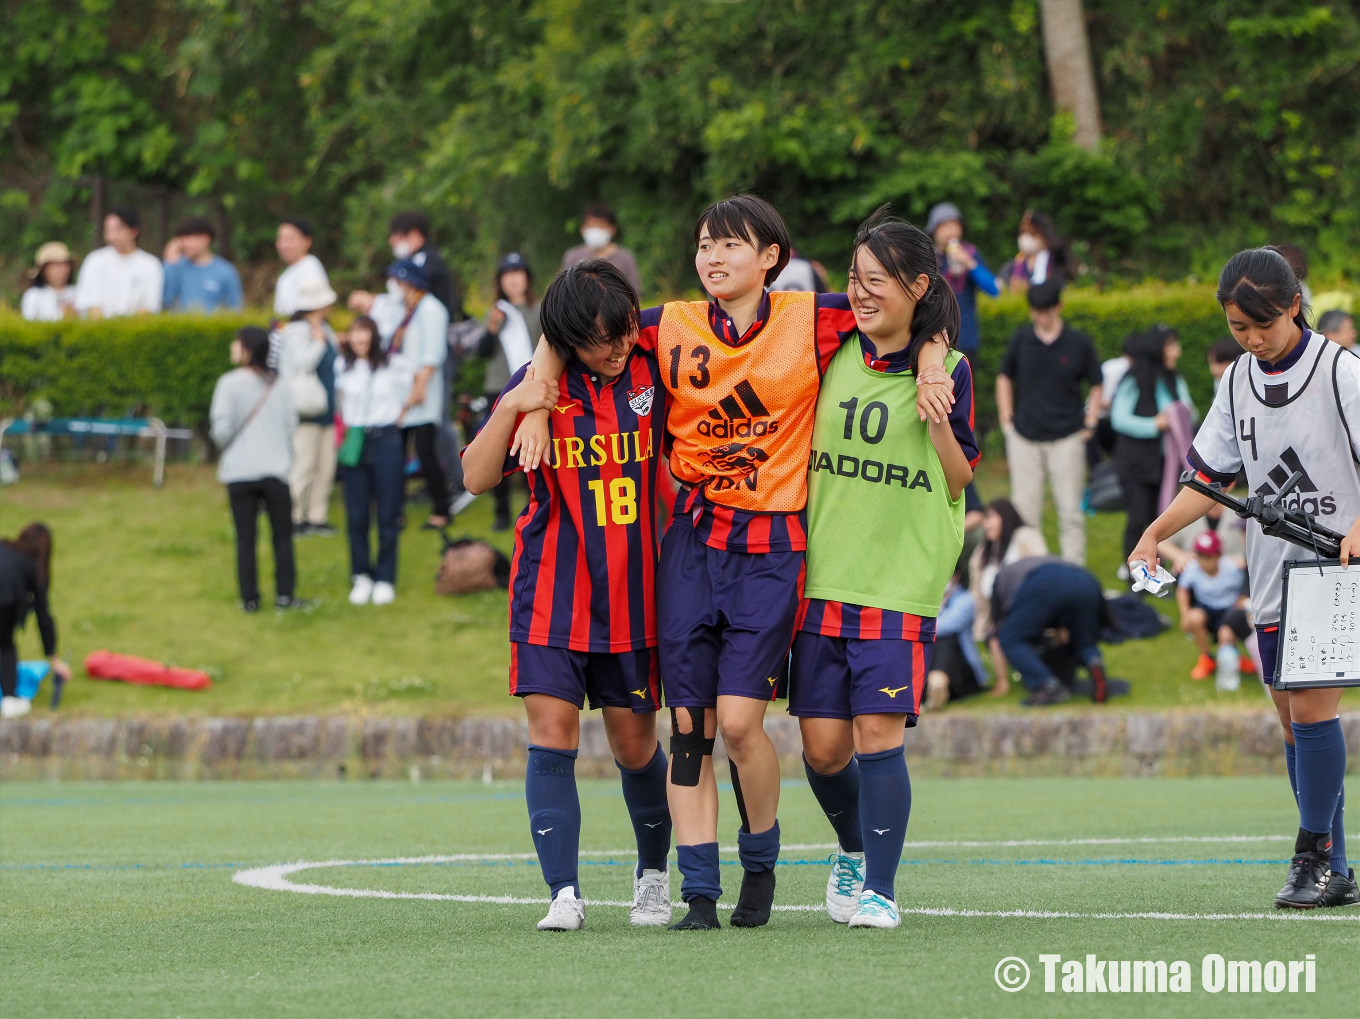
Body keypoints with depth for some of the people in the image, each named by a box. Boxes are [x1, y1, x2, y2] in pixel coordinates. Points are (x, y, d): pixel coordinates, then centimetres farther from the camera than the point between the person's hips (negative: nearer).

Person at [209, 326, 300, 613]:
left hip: (240, 472, -2)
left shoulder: (229, 384, -9)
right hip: (275, 470, 2)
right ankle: (284, 594, 8)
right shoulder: (280, 387, 3)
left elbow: (222, 427, -13)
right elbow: (291, 425, 7)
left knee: (245, 538, 4)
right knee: (282, 535, 11)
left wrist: (224, 445, 9)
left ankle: (250, 599, 5)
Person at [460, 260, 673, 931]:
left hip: (633, 592, 1)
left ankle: (653, 874, 29)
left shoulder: (651, 372, -1)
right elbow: (476, 478, -4)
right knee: (552, 736, -11)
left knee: (635, 746, 7)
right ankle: (564, 894, -12)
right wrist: (511, 408, -17)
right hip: (551, 594, -1)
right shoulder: (539, 385, -3)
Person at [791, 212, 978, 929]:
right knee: (823, 745, 3)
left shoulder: (946, 369, -1)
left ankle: (880, 888, -1)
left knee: (878, 731, -11)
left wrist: (936, 405, -13)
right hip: (825, 574, 3)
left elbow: (959, 480, -1)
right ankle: (854, 848, 31)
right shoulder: (834, 357, 8)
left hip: (902, 579, -3)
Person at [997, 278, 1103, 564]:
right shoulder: (1022, 339, 3)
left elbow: (1096, 386, 9)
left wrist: (1088, 424, 1)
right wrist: (1006, 420, 8)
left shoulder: (1079, 343, -2)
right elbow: (1005, 378, 16)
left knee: (1070, 511, 0)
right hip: (1025, 438, 2)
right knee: (1024, 511, 5)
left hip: (1067, 437, -2)